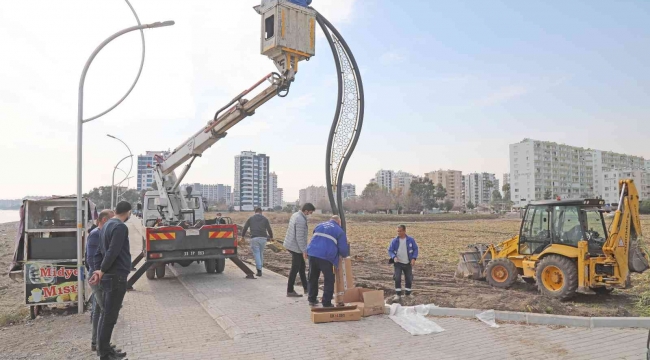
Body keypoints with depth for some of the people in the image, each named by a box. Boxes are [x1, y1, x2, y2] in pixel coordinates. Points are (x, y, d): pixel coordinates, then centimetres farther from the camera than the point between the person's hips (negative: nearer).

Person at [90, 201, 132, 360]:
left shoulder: (107, 225, 14)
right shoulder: (120, 227, -16)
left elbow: (103, 249, 17)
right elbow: (113, 252, -21)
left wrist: (102, 271, 13)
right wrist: (102, 271, -11)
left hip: (109, 275, 10)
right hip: (116, 276, -10)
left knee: (107, 314, 14)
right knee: (110, 316, -4)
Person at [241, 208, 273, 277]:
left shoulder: (251, 218, 11)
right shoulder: (265, 218, 10)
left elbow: (245, 228, 12)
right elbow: (269, 229, 9)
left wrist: (242, 236, 26)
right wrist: (271, 237, 24)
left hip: (254, 238, -1)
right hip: (263, 238, 1)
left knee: (256, 253, -1)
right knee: (261, 253, 15)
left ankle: (259, 270, -10)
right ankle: (260, 268, 22)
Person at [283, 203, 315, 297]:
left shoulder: (295, 215, 6)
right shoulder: (301, 220, -24)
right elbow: (300, 237, -24)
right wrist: (304, 250, -18)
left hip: (290, 244, 10)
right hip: (296, 247, -10)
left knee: (302, 266, 18)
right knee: (295, 269, 2)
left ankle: (306, 288, 27)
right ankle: (290, 291, 12)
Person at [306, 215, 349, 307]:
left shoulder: (319, 226, 25)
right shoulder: (339, 231, 9)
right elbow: (343, 249, 5)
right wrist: (345, 255, 27)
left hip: (312, 254, 6)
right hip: (325, 257, -5)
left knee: (313, 278, 21)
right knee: (329, 280, 7)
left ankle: (312, 299, 31)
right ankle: (326, 304, 8)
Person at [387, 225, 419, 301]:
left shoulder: (411, 240, -7)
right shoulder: (394, 241, -8)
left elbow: (415, 249, 2)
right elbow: (390, 251, -2)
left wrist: (414, 258, -12)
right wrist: (394, 257, -21)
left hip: (408, 263, 1)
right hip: (398, 263, -1)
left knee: (409, 279, 9)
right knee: (397, 278, -12)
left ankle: (408, 294, 26)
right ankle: (398, 294, -1)